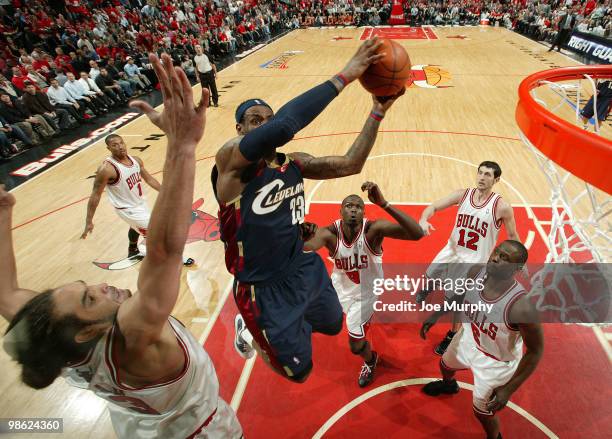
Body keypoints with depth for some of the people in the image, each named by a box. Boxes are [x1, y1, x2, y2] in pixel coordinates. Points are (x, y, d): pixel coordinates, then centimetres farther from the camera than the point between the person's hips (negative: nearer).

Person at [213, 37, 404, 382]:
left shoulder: (294, 163, 0)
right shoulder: (231, 159, -21)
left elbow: (351, 164, -3)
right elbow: (283, 126, -38)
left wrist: (378, 112, -12)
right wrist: (344, 77, -34)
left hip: (306, 267, 7)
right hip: (263, 287, -6)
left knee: (333, 326, 28)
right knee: (299, 371, 11)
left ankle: (281, 327, 51)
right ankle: (248, 329, 38)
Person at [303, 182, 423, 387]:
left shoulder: (374, 229, -33)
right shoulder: (330, 233, -28)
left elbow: (417, 234, -46)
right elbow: (308, 245, -50)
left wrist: (384, 204, -56)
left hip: (365, 291, -3)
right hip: (340, 285, 3)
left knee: (356, 345, 5)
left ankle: (370, 361, 43)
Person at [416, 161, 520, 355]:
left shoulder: (502, 207, -19)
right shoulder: (463, 194, -10)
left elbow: (512, 236, -5)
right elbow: (434, 206, -13)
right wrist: (423, 220, -34)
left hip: (473, 261, -4)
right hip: (451, 251, 4)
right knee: (431, 276, 25)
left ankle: (452, 335, 33)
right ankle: (427, 288, 65)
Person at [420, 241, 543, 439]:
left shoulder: (521, 306, -39)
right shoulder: (476, 271, -24)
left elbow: (535, 351, -23)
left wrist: (509, 389, -20)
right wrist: (436, 315, -1)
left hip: (495, 362, -5)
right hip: (468, 339, 6)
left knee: (483, 412, 17)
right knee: (445, 365, 33)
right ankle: (449, 385, 70)